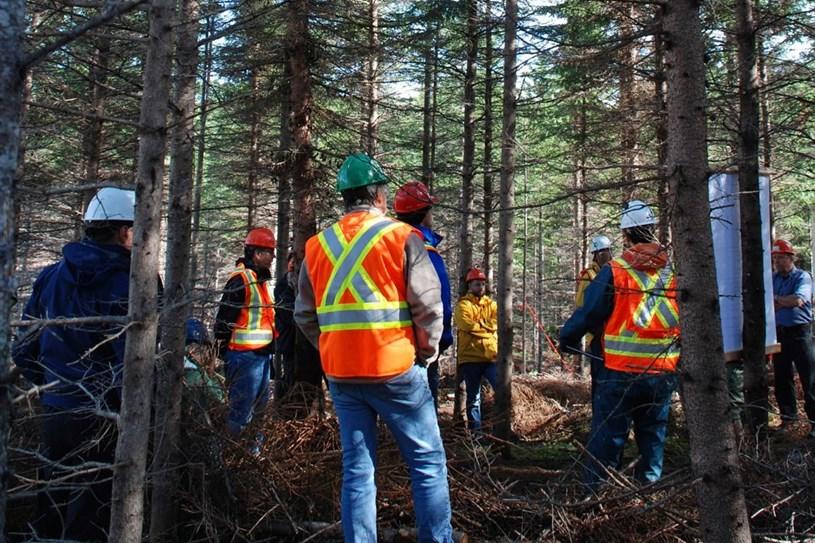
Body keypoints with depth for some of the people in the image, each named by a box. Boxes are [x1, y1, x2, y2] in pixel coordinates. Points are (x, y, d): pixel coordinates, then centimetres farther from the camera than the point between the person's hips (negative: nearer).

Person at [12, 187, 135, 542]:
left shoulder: (50, 276, 4)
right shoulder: (126, 285, -17)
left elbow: (23, 350, 7)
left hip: (53, 413, 6)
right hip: (103, 421, -6)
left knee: (52, 509, 23)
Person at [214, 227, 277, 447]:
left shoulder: (262, 279, 16)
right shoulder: (241, 279, -14)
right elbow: (224, 317, -15)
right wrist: (224, 351, -13)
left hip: (262, 353, 10)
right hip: (245, 355, -10)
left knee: (260, 406, 19)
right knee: (242, 409, -5)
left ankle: (254, 450, 32)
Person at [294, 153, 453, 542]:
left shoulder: (317, 245, 8)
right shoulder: (401, 237, -6)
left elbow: (304, 313, 10)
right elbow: (428, 304, -11)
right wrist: (427, 352, 3)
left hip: (340, 375, 5)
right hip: (395, 371, -4)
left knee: (357, 469, 12)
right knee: (428, 464, 9)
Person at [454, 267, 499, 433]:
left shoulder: (491, 304, 16)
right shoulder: (463, 304, 1)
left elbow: (497, 322, -2)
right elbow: (466, 324, -17)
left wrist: (478, 324, -10)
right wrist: (487, 327, -7)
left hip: (491, 356, 3)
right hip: (470, 357, -3)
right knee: (474, 396, 7)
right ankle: (475, 428, 17)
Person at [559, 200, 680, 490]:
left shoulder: (614, 272, -11)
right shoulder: (674, 272, 0)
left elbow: (586, 314, -7)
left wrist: (566, 341, 11)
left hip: (620, 375, -4)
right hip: (663, 375, 4)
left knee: (606, 443, 5)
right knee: (653, 441, 18)